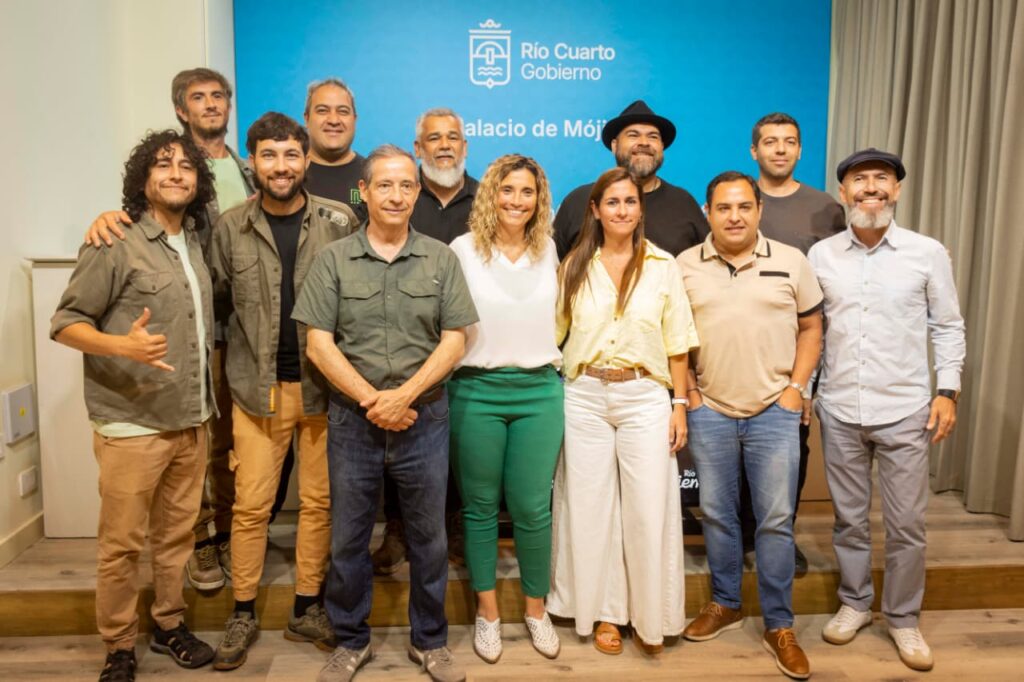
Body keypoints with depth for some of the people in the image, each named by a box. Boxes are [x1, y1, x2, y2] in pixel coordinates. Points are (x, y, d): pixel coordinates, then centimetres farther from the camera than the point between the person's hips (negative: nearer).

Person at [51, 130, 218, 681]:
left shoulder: (195, 244, 10)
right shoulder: (115, 244, -10)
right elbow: (64, 323, -10)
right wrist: (122, 345, -27)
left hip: (191, 422, 6)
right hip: (132, 427, -5)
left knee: (177, 534, 15)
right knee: (121, 544, 5)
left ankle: (169, 625, 32)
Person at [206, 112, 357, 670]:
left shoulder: (340, 221, -1)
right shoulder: (230, 227, 2)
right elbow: (217, 301, 8)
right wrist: (241, 354, 2)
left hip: (325, 386, 0)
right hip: (257, 388, 1)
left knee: (319, 501, 8)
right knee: (251, 504, 5)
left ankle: (306, 611, 25)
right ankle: (243, 615, 23)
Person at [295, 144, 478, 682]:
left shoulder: (441, 259, 2)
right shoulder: (333, 259, 1)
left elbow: (455, 339, -2)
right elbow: (318, 343, -4)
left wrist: (405, 394, -13)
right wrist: (370, 399, -12)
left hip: (424, 416, 0)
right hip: (352, 417, 0)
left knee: (428, 535, 10)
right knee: (349, 536, 11)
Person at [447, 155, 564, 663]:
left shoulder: (549, 251, 7)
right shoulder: (462, 249, -2)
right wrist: (447, 371, -1)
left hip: (540, 391, 2)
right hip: (477, 392, -1)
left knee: (532, 508, 4)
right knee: (480, 506, 9)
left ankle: (536, 608, 25)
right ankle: (487, 611, 26)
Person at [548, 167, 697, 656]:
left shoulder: (663, 266, 2)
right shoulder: (575, 266, 5)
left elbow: (676, 344, 3)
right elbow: (556, 333, 9)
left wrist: (680, 405, -1)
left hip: (644, 397, -1)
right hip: (585, 397, 1)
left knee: (648, 507, 1)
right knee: (592, 506, 7)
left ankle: (649, 614, 20)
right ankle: (606, 611, 23)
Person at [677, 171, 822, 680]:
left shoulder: (791, 261, 0)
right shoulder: (683, 266, 1)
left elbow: (811, 326, 6)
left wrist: (796, 387, -2)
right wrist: (686, 392, 0)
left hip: (774, 413, -1)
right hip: (709, 412, 1)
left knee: (776, 520, 3)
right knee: (716, 514, 12)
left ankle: (779, 626, 17)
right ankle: (725, 604, 31)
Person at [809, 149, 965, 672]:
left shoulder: (928, 253, -2)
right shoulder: (821, 255, 2)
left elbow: (949, 327, 4)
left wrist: (947, 390, -3)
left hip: (905, 411, -1)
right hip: (839, 410, 1)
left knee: (906, 523, 6)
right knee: (848, 517, 13)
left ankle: (903, 617, 25)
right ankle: (853, 603, 31)